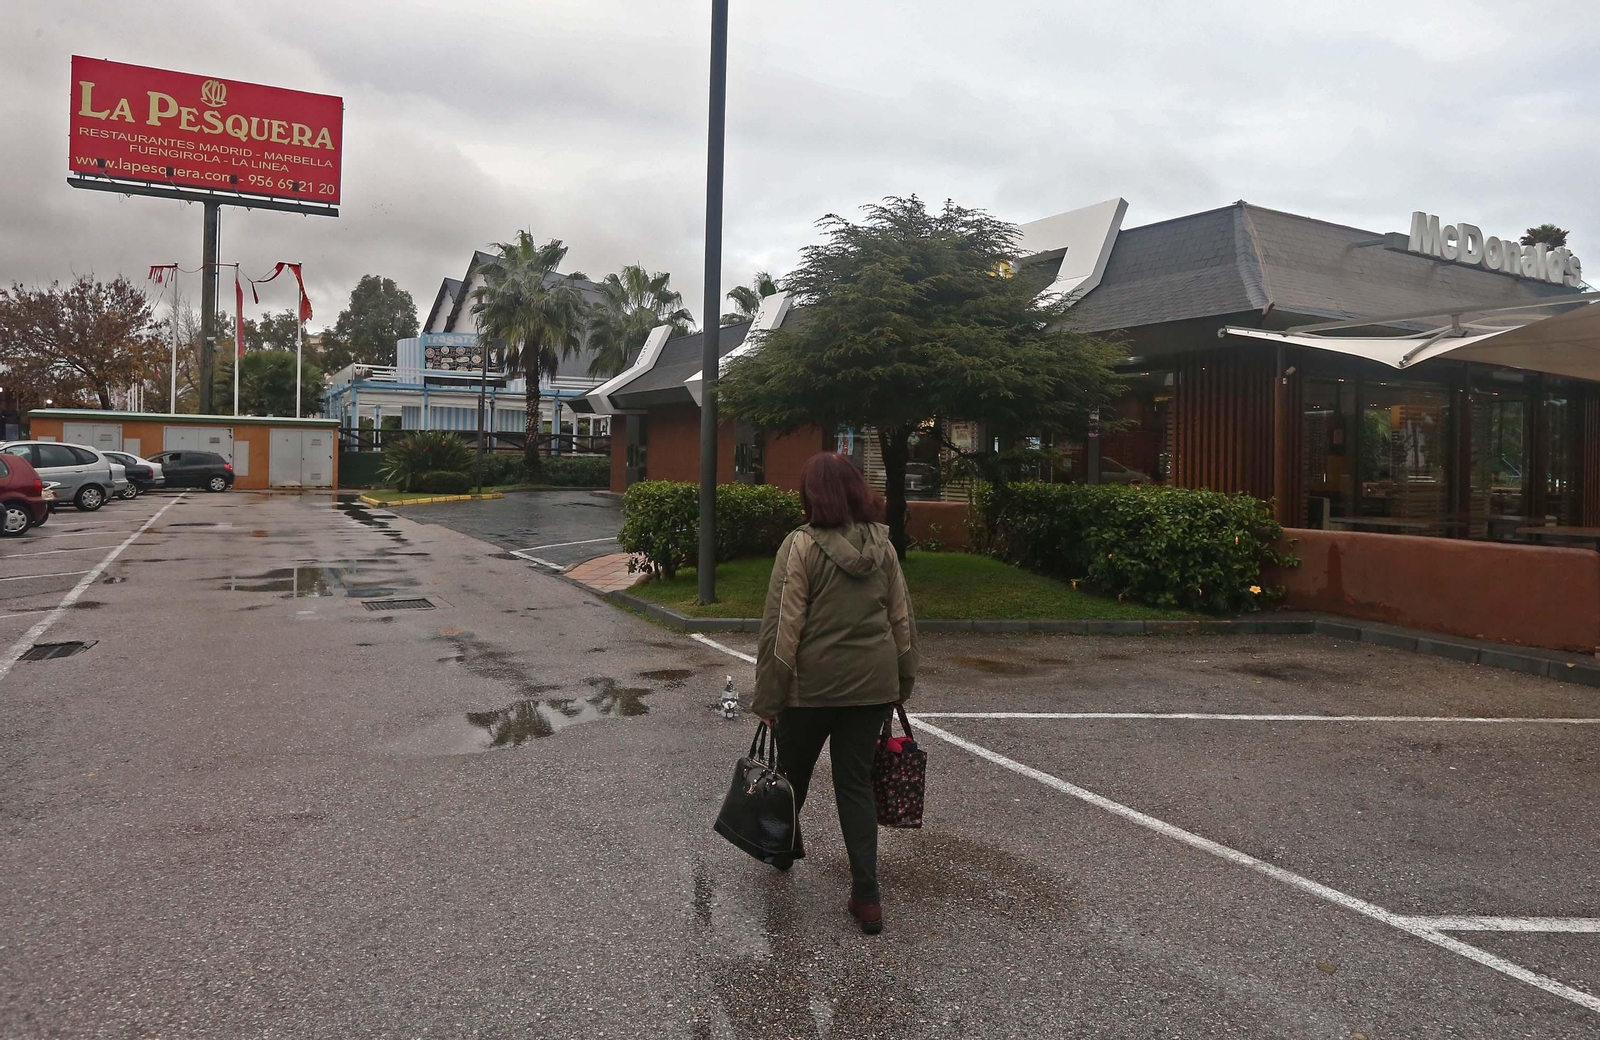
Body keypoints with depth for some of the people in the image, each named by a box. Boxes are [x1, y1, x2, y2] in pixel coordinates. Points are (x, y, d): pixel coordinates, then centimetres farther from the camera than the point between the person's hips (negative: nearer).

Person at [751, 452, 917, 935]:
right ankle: (866, 896, 6)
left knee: (794, 769, 20)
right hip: (873, 685, 4)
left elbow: (783, 627, -14)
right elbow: (902, 618, 8)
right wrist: (904, 679, 18)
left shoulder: (801, 546, -13)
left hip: (813, 684, -4)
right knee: (856, 782, 10)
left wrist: (768, 697, -9)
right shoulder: (882, 545, 2)